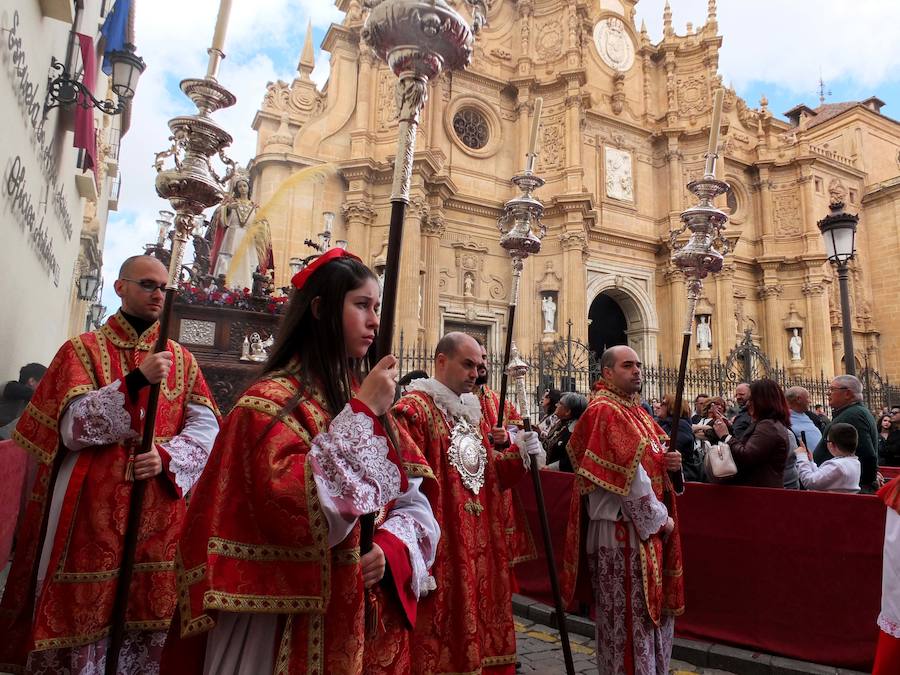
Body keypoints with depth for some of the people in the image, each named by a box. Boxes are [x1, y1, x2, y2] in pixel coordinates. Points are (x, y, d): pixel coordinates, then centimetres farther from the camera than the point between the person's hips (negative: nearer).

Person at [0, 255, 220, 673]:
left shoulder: (182, 359, 12)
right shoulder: (83, 349, 5)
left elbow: (206, 427, 3)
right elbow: (73, 427, -9)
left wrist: (166, 457, -15)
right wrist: (136, 381, -21)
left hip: (159, 514, 2)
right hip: (91, 509, -2)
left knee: (147, 620, 6)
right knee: (80, 616, 2)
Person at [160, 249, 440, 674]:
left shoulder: (366, 401, 8)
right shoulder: (271, 400, -13)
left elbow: (411, 500, 5)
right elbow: (295, 507, -28)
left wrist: (391, 547, -14)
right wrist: (362, 414, -23)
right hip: (297, 623, -6)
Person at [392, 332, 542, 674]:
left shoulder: (469, 411, 15)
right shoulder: (413, 409, -13)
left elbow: (488, 474, 17)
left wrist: (519, 451, 0)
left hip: (479, 544, 8)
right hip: (440, 547, -8)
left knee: (477, 619, 17)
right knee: (444, 631, 2)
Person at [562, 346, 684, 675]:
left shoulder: (636, 410, 13)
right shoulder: (604, 412, -17)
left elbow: (650, 456, 17)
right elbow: (629, 474, -21)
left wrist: (668, 461, -6)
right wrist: (660, 518, -12)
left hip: (647, 525, 9)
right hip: (623, 530, -9)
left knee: (653, 610, 19)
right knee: (630, 618, 3)